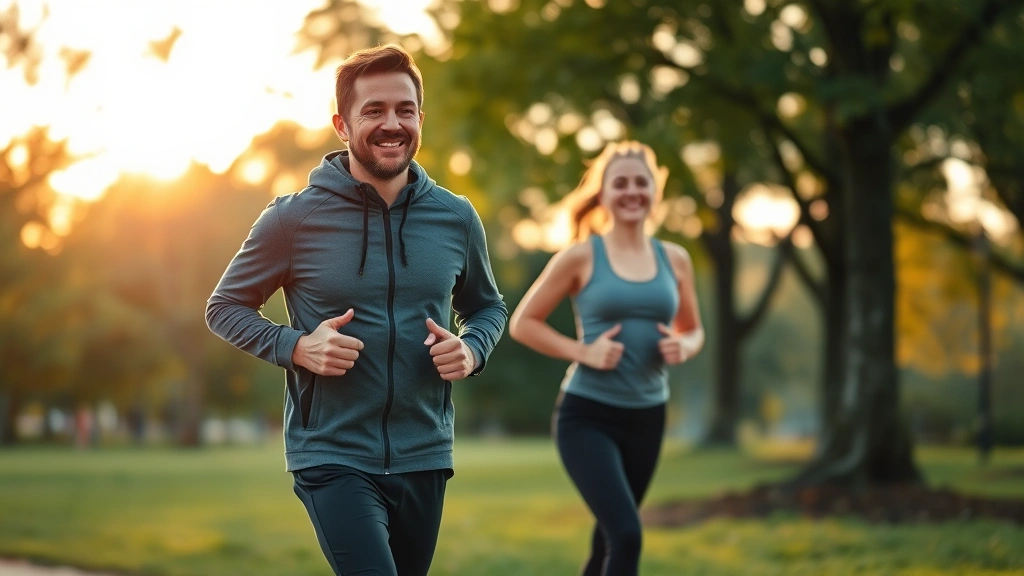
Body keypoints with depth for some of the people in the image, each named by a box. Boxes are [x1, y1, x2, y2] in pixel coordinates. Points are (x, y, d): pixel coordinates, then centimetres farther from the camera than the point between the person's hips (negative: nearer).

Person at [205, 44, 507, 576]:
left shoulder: (456, 218, 3)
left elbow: (487, 307, 18)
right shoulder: (294, 219, -7)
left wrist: (472, 349, -5)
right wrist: (296, 348, -15)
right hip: (332, 457, -4)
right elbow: (224, 307, 2)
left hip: (424, 458, 4)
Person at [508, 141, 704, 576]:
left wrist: (683, 347, -5)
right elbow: (522, 323, -2)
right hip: (588, 415, -5)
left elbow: (694, 331, 19)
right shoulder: (581, 257, -6)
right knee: (626, 536, -20)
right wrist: (583, 351, -15)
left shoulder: (674, 260, 6)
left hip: (646, 417, 5)